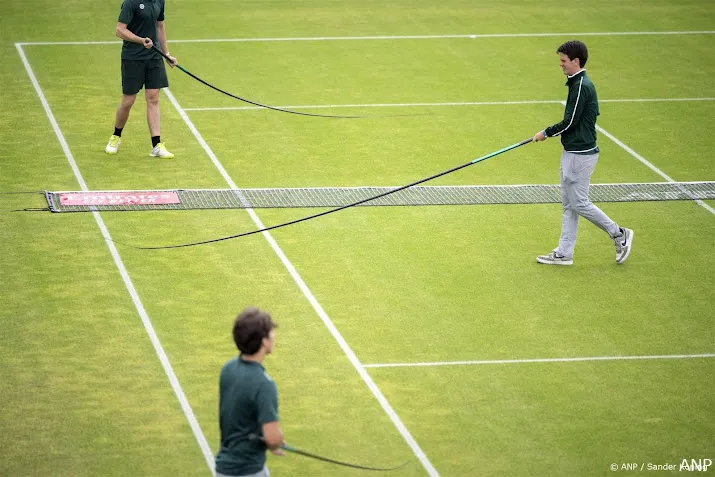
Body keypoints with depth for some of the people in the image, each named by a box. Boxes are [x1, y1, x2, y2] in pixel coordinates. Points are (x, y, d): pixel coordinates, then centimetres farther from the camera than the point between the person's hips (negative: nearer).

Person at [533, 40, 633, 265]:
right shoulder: (580, 83, 12)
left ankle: (619, 234, 8)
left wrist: (546, 133, -8)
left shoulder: (581, 86, -19)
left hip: (580, 154, -10)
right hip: (572, 152, 10)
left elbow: (570, 122, -20)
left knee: (579, 203, -4)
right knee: (569, 204, 11)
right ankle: (564, 253, 15)